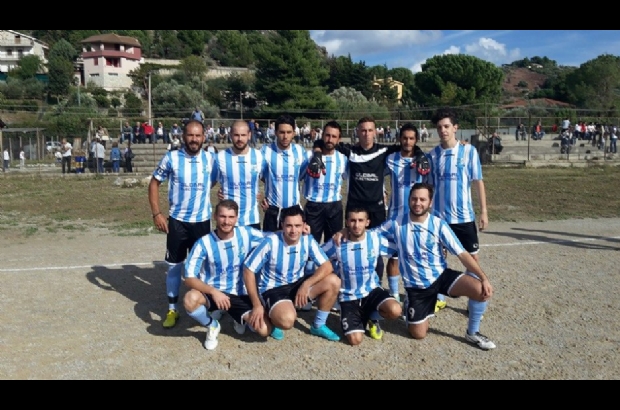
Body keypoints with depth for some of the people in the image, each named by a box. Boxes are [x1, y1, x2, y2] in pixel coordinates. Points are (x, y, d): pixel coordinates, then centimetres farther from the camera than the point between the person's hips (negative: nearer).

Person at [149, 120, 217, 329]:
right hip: (177, 221, -1)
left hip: (203, 221, 1)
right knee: (174, 266, 7)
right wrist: (156, 213, -7)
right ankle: (172, 309, 21)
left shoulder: (211, 159, -3)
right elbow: (154, 183, 0)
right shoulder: (171, 158, -8)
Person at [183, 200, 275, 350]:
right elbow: (189, 278, -19)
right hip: (212, 292, -1)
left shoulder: (247, 234, -8)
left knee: (265, 330, -17)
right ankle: (212, 326, -1)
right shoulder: (204, 243, -15)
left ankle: (241, 318, 20)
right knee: (190, 299, -36)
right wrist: (213, 291, -35)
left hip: (240, 294, 2)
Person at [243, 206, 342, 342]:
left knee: (333, 282, -18)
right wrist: (257, 305, -18)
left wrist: (306, 285, -28)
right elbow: (248, 271, -15)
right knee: (287, 320, -36)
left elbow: (327, 266, -12)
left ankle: (318, 326, 3)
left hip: (297, 285, 5)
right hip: (272, 289, -5)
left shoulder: (308, 240, -11)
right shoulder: (270, 243, -21)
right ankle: (275, 320, 4)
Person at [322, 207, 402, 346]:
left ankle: (373, 317, 8)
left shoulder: (376, 239, -9)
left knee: (395, 310, -29)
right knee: (355, 340, -19)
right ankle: (362, 317, 18)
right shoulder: (337, 242, -13)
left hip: (372, 290, 2)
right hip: (349, 296, -1)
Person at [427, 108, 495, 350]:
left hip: (464, 217, -1)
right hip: (439, 217, 2)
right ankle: (439, 299, 32)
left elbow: (478, 182, 1)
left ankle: (476, 303, 16)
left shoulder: (469, 151, -2)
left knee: (473, 262, 2)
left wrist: (484, 211, -1)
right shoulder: (432, 155, 1)